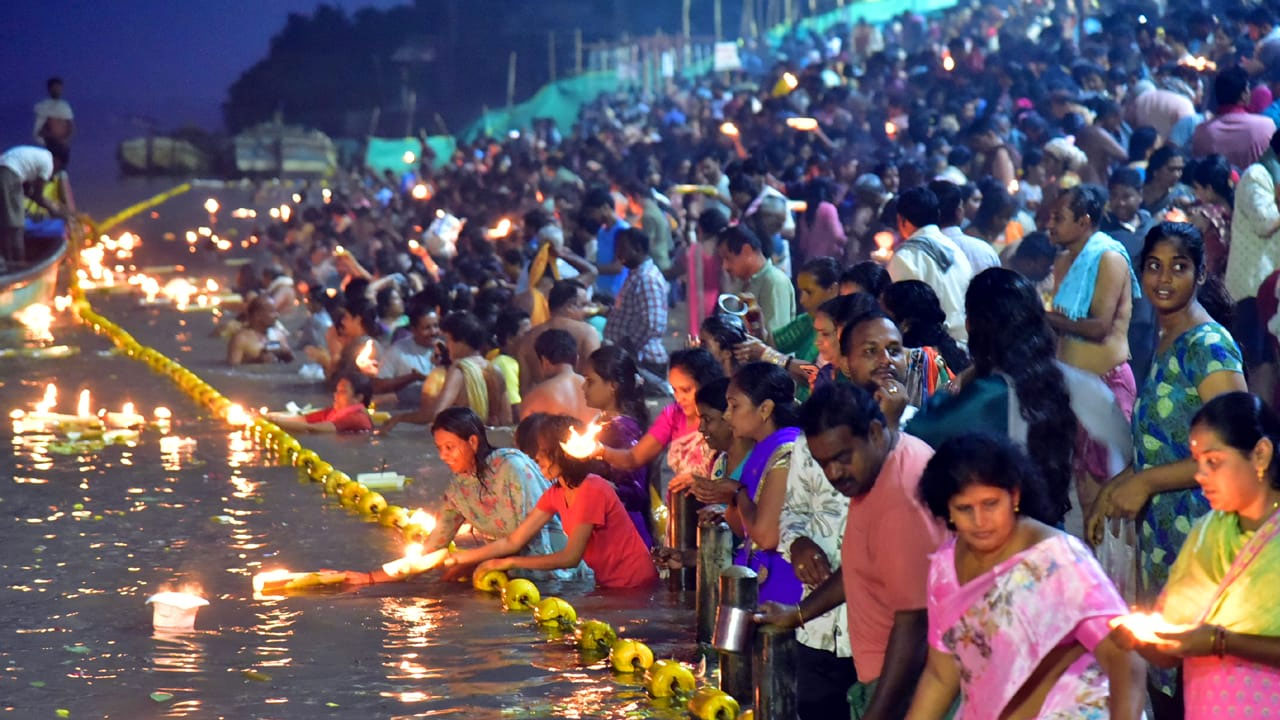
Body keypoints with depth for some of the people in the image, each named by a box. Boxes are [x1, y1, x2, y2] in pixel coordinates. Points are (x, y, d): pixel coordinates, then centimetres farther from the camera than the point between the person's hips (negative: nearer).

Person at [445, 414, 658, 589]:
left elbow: (571, 557, -20)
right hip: (608, 586, 7)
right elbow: (513, 542, 5)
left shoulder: (592, 490, -19)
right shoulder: (556, 494, 7)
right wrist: (459, 558, -3)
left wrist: (509, 562, -16)